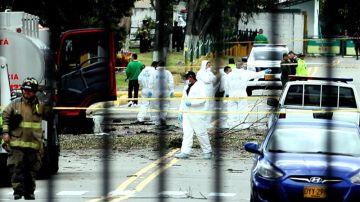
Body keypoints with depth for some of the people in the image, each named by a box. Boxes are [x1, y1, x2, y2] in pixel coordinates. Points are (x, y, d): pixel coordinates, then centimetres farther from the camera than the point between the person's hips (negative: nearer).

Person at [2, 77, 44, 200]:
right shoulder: (15, 104, 4)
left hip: (34, 144, 2)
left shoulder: (40, 106, 7)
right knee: (17, 167, -8)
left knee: (31, 170, 7)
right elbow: (5, 117, 6)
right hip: (17, 143, -2)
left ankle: (29, 192, 16)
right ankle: (18, 191, -5)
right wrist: (5, 132, -2)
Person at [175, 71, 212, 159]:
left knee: (201, 133, -4)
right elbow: (183, 100, 24)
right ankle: (185, 152, -2)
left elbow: (203, 99, -17)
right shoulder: (186, 87, 20)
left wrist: (191, 103, -22)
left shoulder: (200, 85, -6)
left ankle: (207, 151, 7)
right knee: (187, 133, 1)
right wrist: (180, 112, 18)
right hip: (187, 114, 8)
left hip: (197, 114, -8)